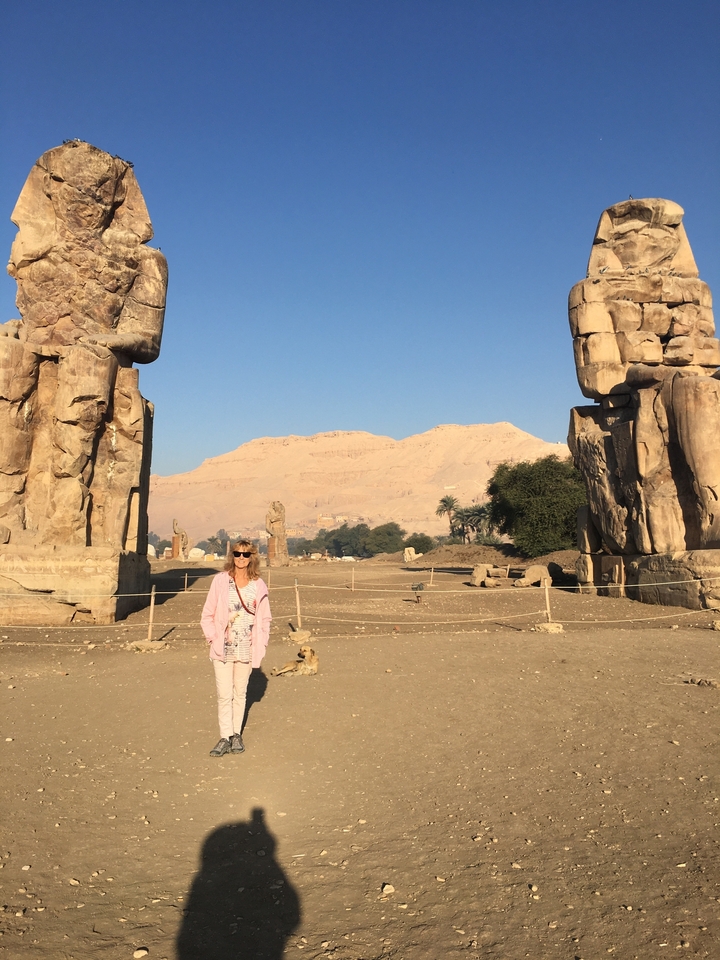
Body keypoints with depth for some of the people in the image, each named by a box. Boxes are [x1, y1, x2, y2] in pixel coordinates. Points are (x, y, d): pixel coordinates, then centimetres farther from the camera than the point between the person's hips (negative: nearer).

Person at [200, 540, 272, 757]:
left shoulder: (258, 585, 1)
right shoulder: (220, 580, -4)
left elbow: (265, 619, 6)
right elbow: (208, 615, 0)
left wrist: (261, 644, -1)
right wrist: (213, 639, -8)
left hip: (246, 650, 2)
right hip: (223, 649, -1)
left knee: (240, 693, 12)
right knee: (224, 695, 0)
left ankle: (236, 734, 25)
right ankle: (225, 737, 10)